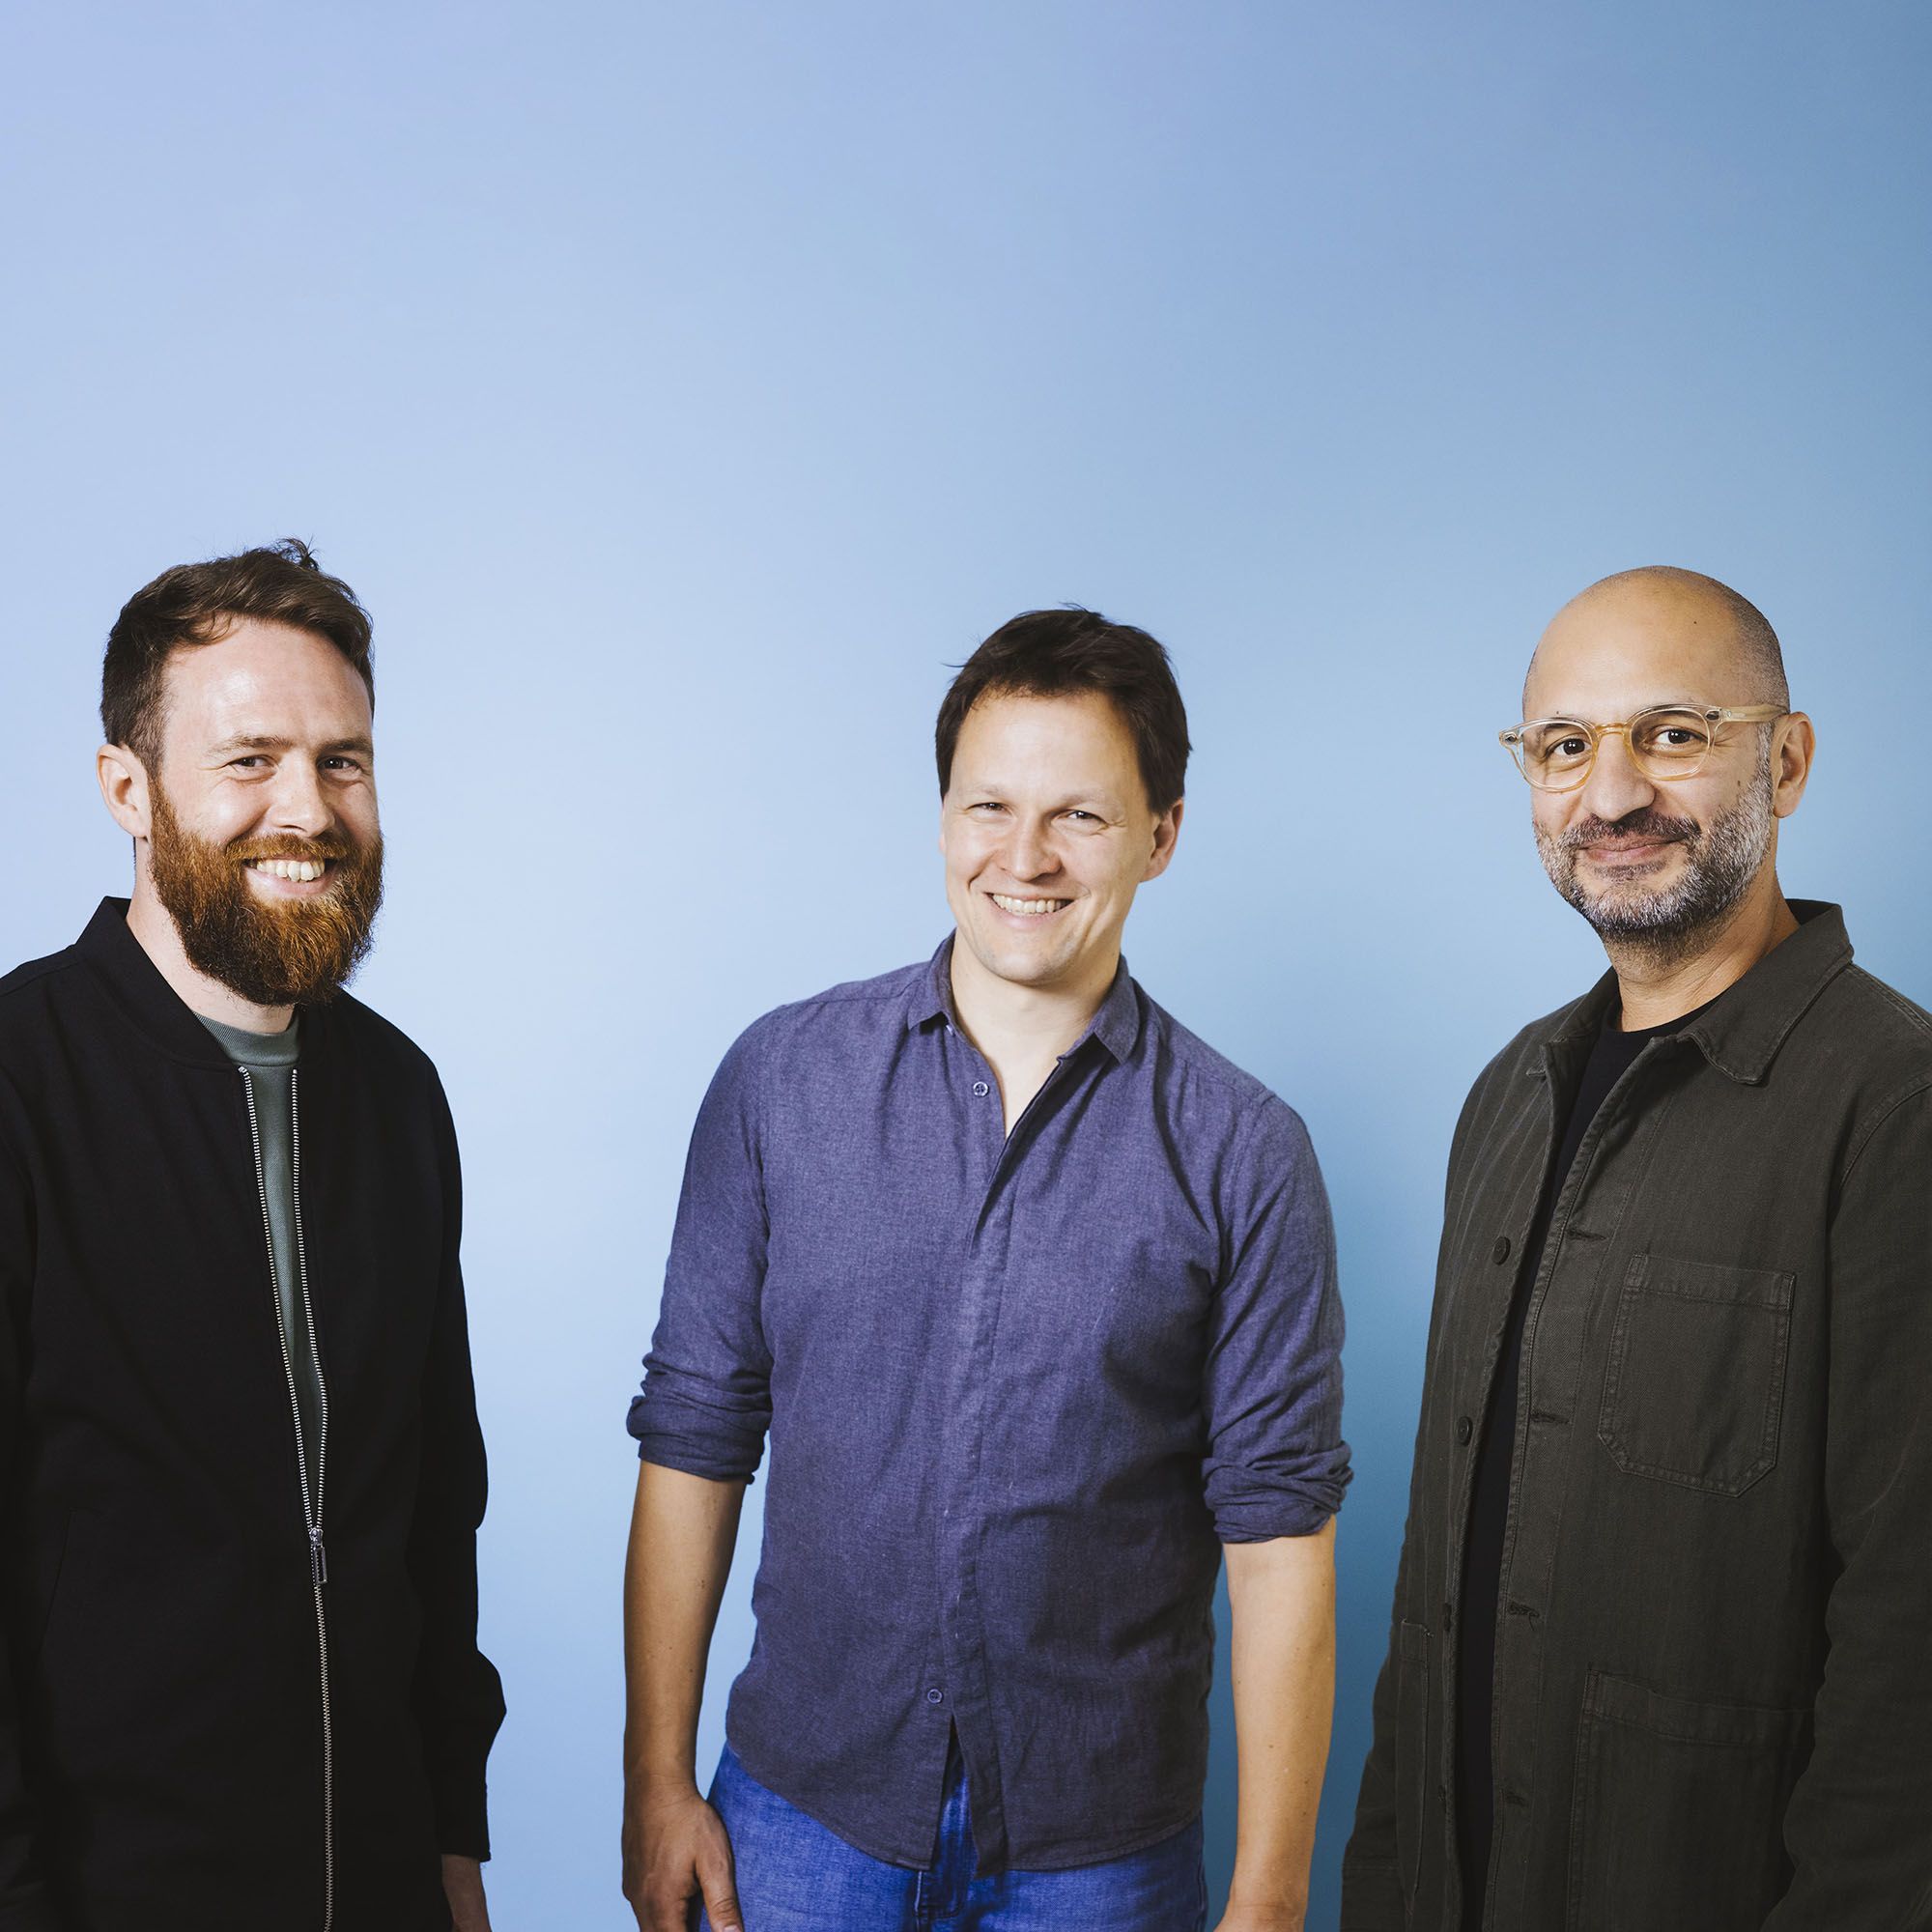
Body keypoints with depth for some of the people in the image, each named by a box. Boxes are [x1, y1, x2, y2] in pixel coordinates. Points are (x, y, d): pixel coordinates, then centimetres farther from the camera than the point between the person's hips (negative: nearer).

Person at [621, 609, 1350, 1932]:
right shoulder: (783, 1079, -3)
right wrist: (659, 1783, -1)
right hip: (803, 1818, 1)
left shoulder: (1242, 1153, -7)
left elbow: (1278, 1531, -7)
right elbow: (696, 1438, 1)